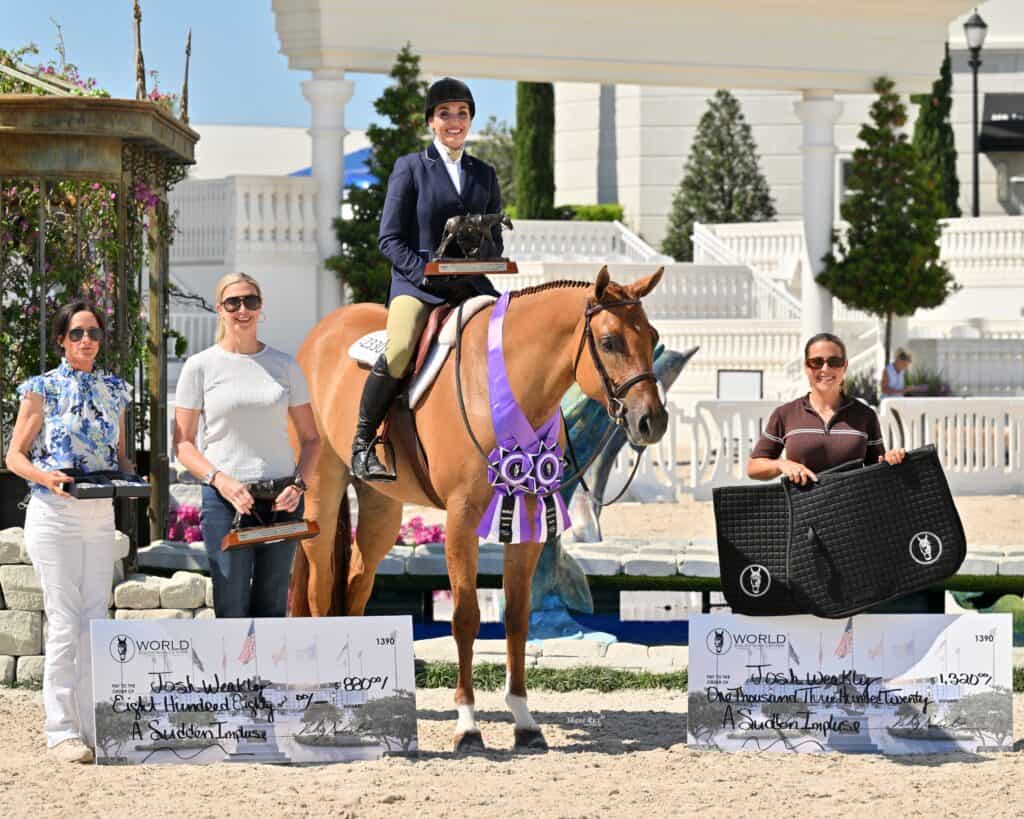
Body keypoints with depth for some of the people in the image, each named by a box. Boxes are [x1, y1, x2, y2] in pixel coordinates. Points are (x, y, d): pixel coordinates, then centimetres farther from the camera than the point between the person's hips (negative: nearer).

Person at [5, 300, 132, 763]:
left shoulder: (113, 391, 11)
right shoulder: (42, 390, -3)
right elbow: (15, 456, -3)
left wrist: (130, 476, -4)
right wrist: (48, 477, -21)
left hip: (101, 515, 5)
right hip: (54, 514, -5)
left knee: (96, 621, 5)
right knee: (65, 623, -8)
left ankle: (92, 727, 12)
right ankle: (61, 730, -2)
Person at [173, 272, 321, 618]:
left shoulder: (284, 365, 8)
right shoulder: (200, 366, 1)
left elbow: (310, 438, 12)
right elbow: (183, 442, 1)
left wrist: (298, 484, -6)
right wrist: (220, 480, -15)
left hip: (281, 500, 3)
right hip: (226, 499, -3)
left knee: (271, 609, 7)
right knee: (232, 611, -6)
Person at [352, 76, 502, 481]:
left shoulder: (485, 174, 17)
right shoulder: (410, 167, 5)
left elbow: (495, 240, 21)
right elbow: (390, 239, 0)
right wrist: (426, 273, -15)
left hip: (470, 285, 4)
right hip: (416, 284, -4)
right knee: (398, 350, -31)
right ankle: (362, 443, -16)